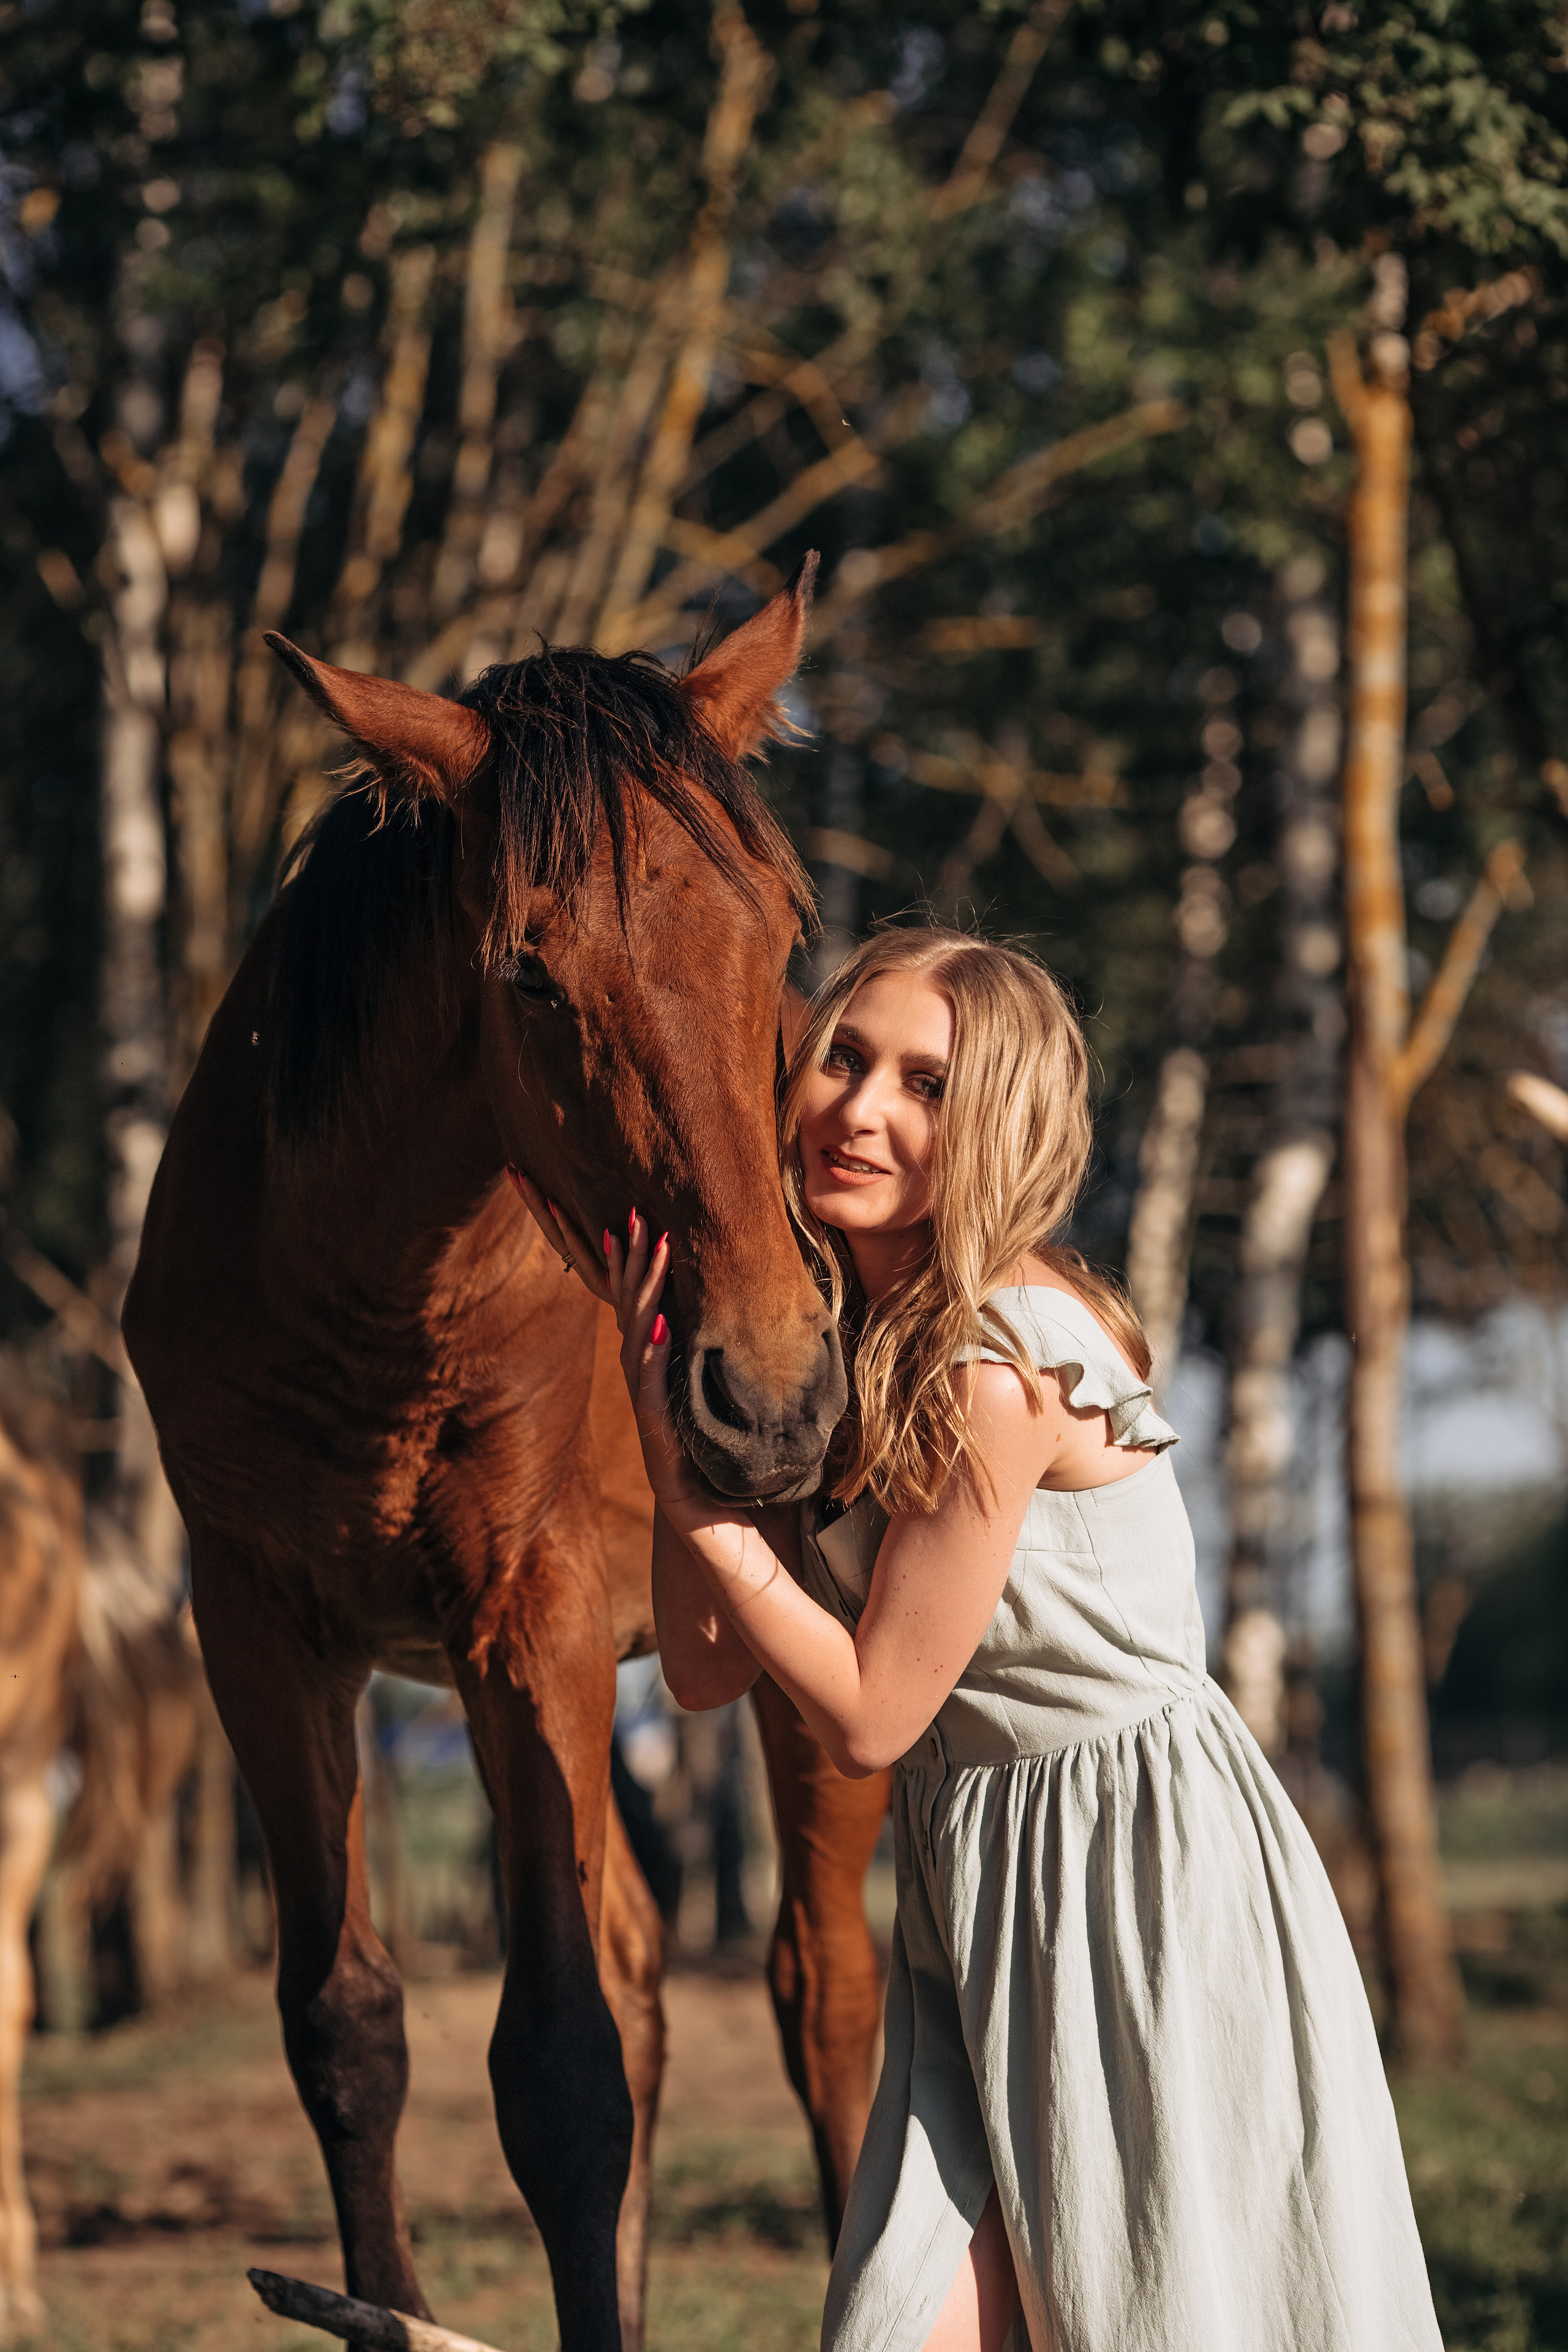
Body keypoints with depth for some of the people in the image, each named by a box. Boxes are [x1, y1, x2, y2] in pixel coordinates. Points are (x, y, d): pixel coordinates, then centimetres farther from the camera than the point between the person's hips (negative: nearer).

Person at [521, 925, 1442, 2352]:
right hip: (977, 1902, 7)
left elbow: (866, 1714, -17)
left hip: (1150, 1875, -7)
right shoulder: (835, 1338, 4)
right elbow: (707, 1666, 1)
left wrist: (690, 1482, -16)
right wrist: (669, 1390, -6)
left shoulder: (1003, 1363, -21)